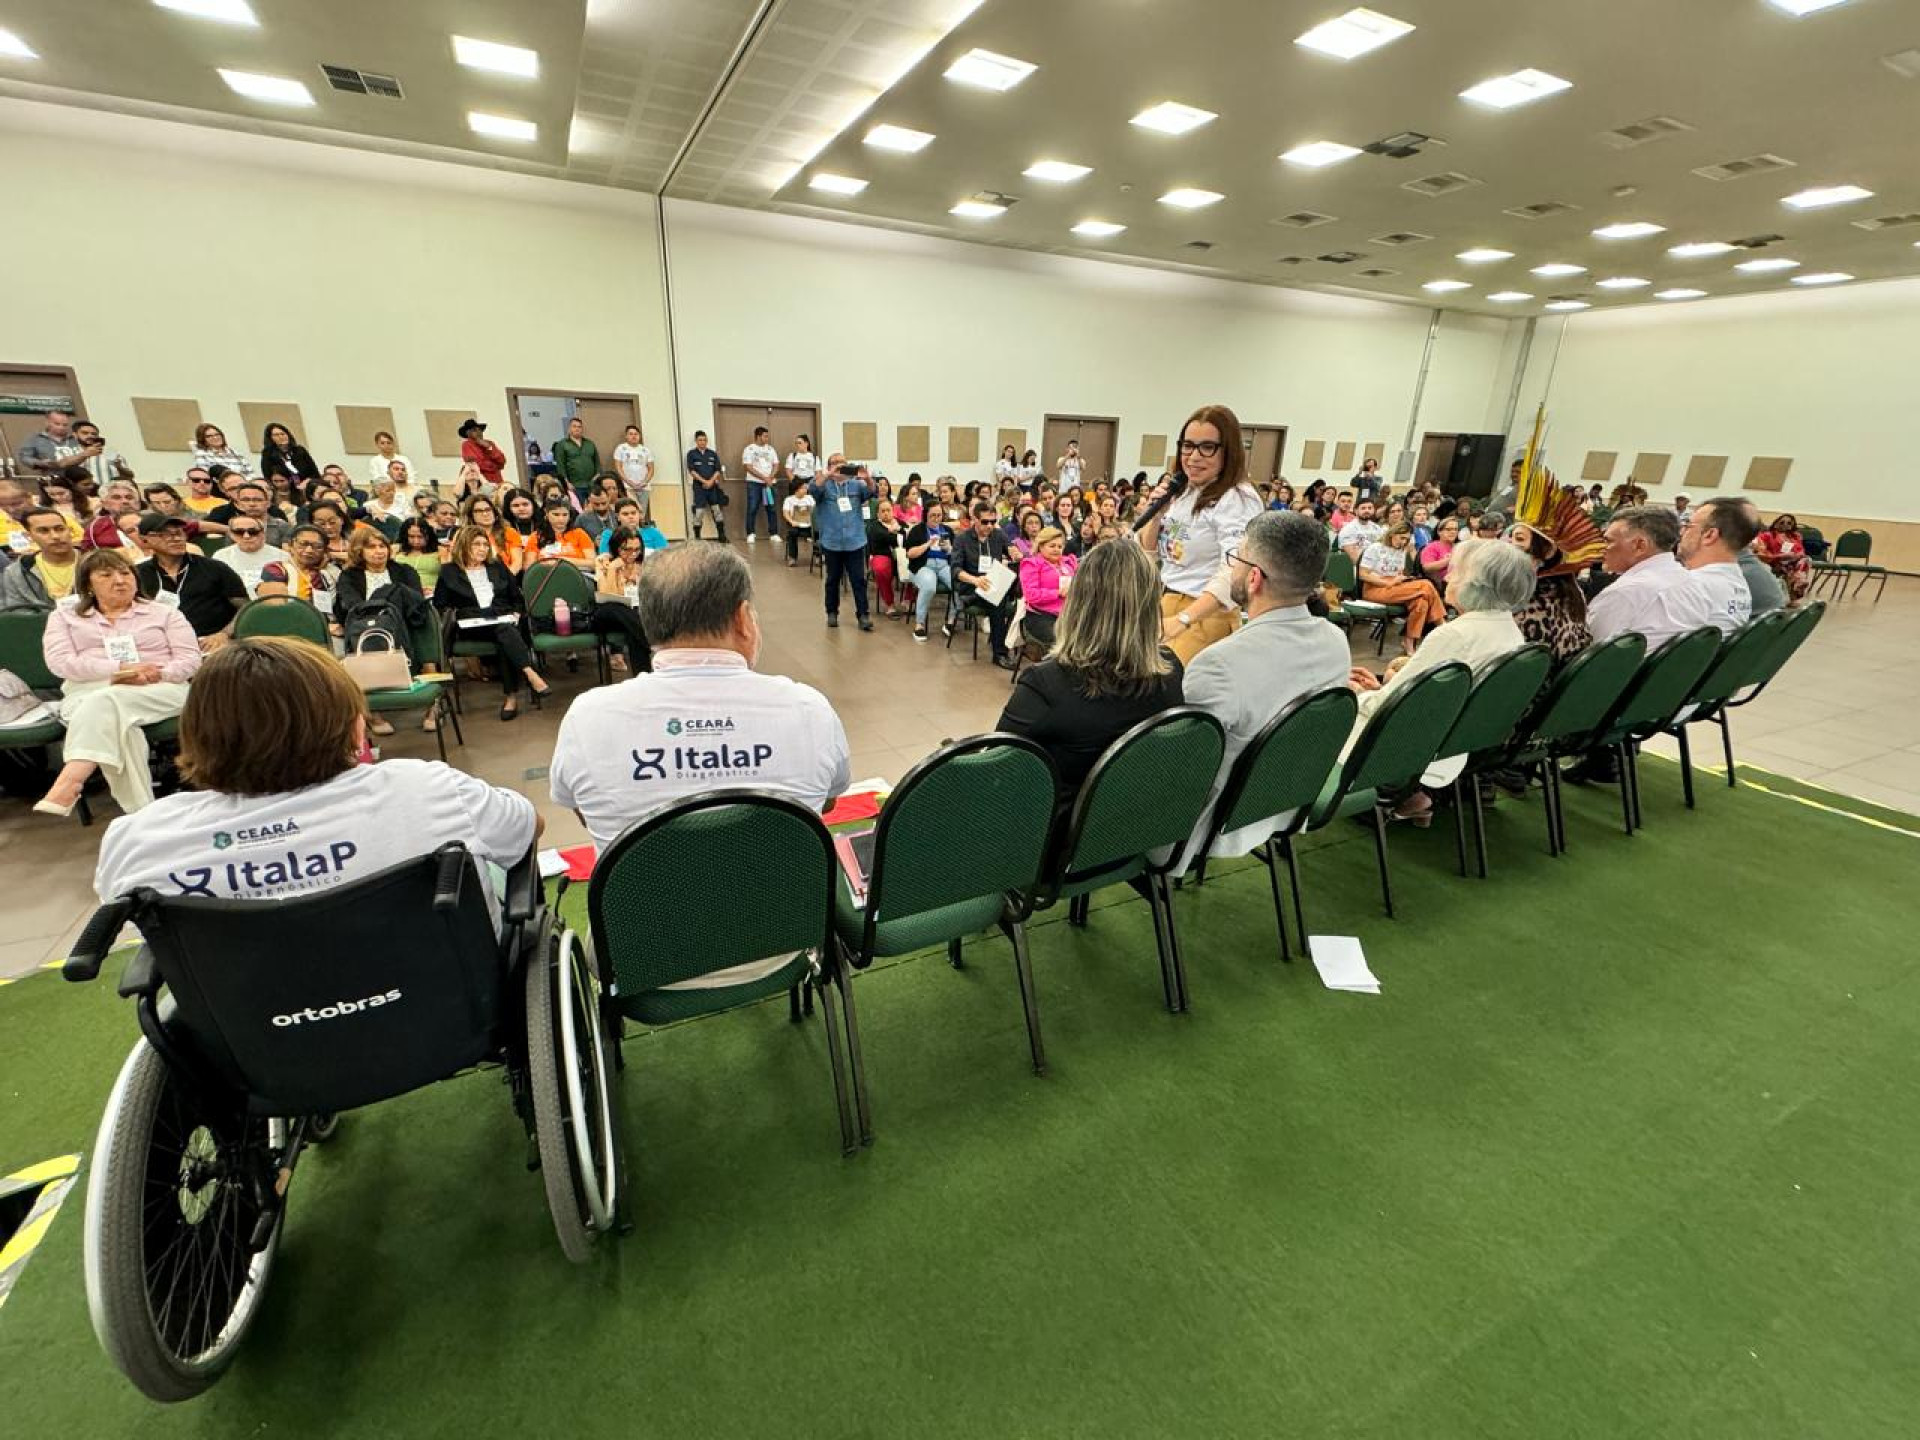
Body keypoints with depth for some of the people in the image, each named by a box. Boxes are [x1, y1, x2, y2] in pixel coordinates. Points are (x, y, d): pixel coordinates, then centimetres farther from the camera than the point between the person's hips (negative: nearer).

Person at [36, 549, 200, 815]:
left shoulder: (164, 613, 17)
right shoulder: (65, 616, 20)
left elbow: (191, 659, 6)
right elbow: (60, 662, 3)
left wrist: (153, 675, -14)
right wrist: (121, 668, -13)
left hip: (160, 691, -1)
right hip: (88, 694, 1)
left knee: (106, 703, -36)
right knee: (115, 723, -35)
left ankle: (68, 784, -47)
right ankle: (140, 814, -44)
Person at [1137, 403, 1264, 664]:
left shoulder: (1238, 500, -15)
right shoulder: (1179, 491, 8)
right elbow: (1148, 553, 13)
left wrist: (1182, 619, -39)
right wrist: (1156, 513, -5)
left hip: (1204, 615, -7)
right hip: (1162, 605, 7)